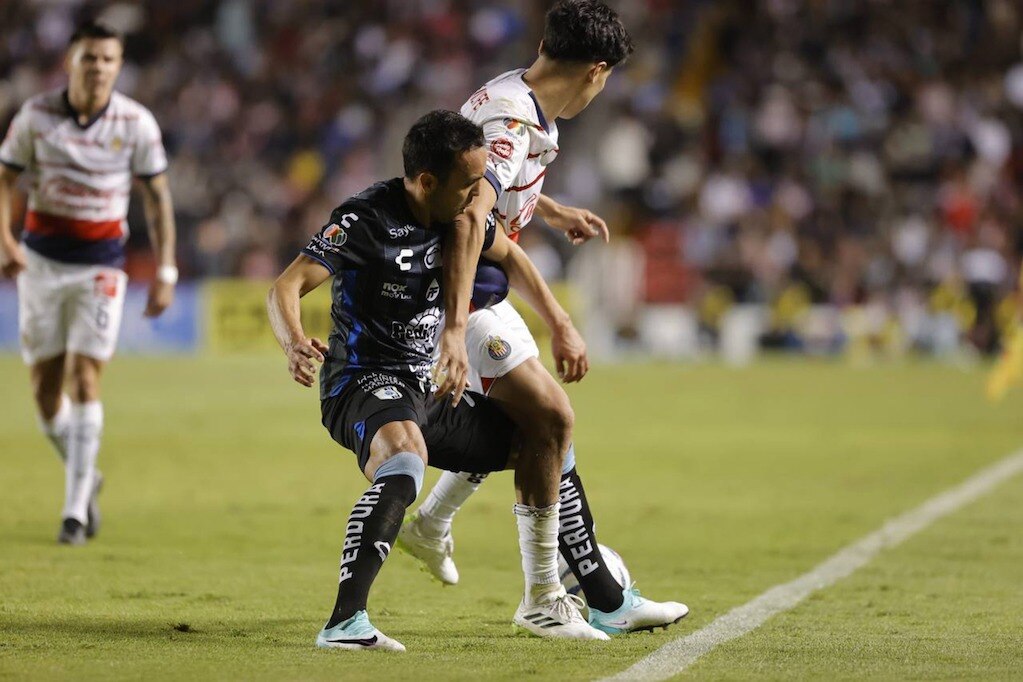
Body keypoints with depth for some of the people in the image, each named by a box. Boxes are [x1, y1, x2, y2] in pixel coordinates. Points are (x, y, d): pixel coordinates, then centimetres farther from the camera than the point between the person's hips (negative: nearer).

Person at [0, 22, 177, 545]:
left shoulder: (136, 123, -6)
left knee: (85, 380, -12)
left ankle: (75, 510, -8)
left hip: (101, 265, -2)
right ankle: (85, 477, 29)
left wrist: (164, 273, -3)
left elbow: (157, 198, 1)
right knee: (44, 386, 4)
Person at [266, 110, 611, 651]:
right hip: (362, 381, -9)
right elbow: (285, 288, -27)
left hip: (424, 386, 9)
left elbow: (507, 256, 24)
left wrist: (561, 325, 19)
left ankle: (542, 602, 26)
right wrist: (295, 343, -47)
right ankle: (344, 622, -46)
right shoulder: (365, 220, -20)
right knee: (406, 458, -40)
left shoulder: (458, 215, 2)